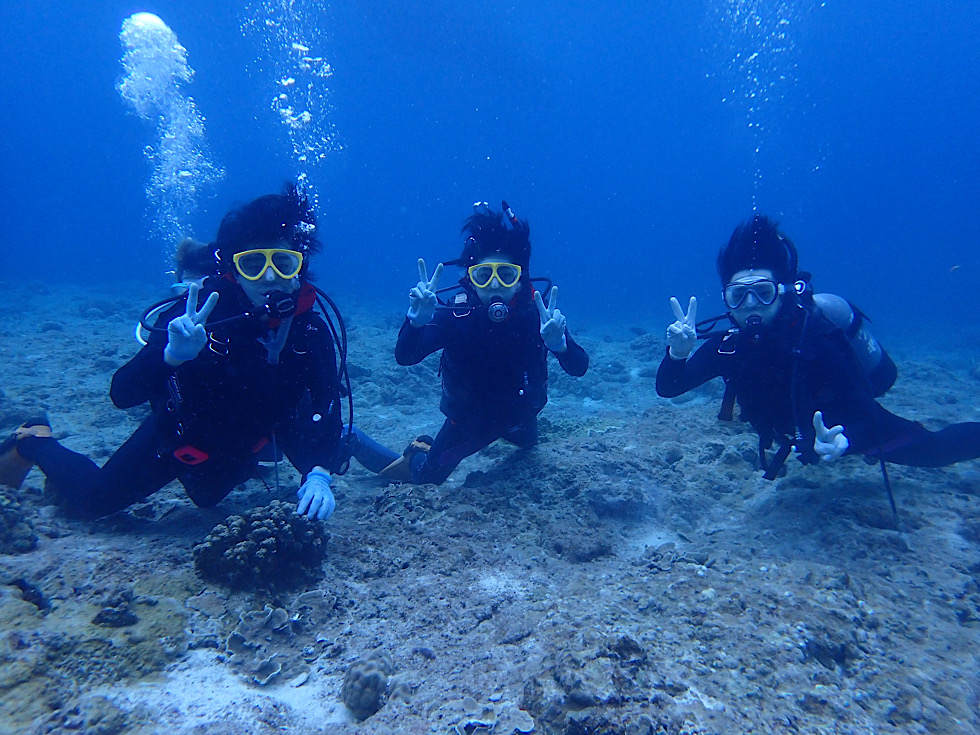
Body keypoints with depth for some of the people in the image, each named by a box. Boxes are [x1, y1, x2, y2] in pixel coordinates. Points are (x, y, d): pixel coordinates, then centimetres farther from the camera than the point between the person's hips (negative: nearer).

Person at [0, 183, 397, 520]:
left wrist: (319, 474, -45)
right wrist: (172, 354, -55)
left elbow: (326, 409, -28)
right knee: (89, 501, 7)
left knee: (206, 495, 31)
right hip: (179, 433, -3)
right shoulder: (205, 309, -34)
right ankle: (33, 443, 34)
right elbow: (122, 394, -35)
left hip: (242, 443, 3)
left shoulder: (313, 331, -26)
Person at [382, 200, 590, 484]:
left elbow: (579, 368, -33)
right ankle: (418, 453, 39)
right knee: (427, 479, 5)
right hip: (468, 418, -2)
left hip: (520, 415, 2)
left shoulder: (537, 314, -29)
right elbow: (404, 357, -38)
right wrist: (416, 321, -59)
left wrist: (559, 344, -56)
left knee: (527, 443, 34)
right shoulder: (455, 315, -31)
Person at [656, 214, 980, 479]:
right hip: (803, 432, 5)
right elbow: (667, 388, -28)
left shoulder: (818, 339, -39)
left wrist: (841, 440, -60)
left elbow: (865, 418, -39)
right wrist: (678, 353, -48)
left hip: (846, 430, -4)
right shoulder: (729, 344, -26)